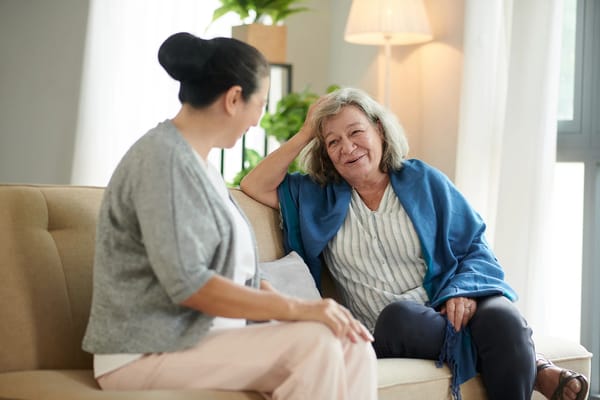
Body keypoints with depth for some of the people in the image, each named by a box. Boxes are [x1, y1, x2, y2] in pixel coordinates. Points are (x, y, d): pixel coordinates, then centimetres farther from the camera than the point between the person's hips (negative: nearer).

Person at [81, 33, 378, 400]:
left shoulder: (196, 162, 16)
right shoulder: (165, 159, -14)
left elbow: (238, 270, 12)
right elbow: (188, 284, -23)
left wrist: (303, 309, -2)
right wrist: (297, 308, -21)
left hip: (201, 336, 9)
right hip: (150, 353, -9)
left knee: (352, 346, -10)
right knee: (314, 343, -23)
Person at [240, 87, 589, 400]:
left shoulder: (423, 181, 11)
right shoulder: (319, 196, 16)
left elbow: (475, 249, 8)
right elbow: (255, 188, 7)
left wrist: (464, 290, -14)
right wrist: (305, 134, 8)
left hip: (450, 312, 0)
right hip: (393, 332, 1)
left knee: (501, 318, -36)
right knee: (398, 313, -37)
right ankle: (534, 366, -23)